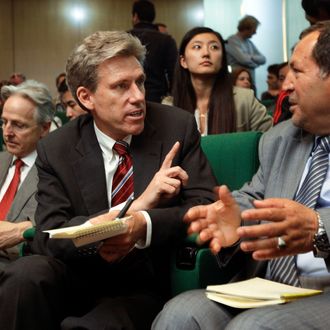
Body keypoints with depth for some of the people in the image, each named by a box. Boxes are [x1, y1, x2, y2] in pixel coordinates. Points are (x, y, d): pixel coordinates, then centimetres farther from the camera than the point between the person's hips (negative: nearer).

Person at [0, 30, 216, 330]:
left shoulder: (178, 127, -4)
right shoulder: (55, 150, -3)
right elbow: (48, 236, -12)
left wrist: (144, 224, -29)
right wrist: (136, 205, -25)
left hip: (145, 288, -2)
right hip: (78, 279, 3)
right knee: (25, 274, -29)